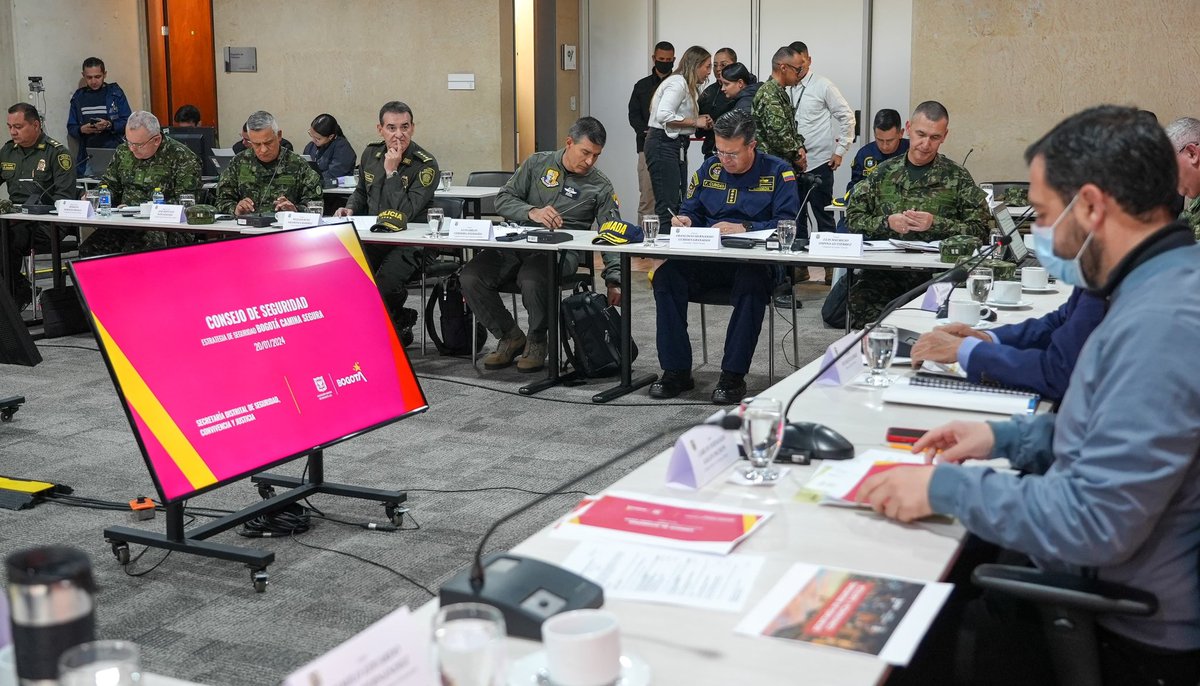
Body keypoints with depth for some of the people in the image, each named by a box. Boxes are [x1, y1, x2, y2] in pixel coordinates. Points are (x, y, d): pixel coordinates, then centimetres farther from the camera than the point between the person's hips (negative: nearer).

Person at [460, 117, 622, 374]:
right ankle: (510, 337, 0)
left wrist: (613, 281, -6)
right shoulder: (537, 164, 12)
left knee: (532, 281, -37)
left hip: (561, 250, -3)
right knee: (471, 277, -22)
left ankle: (537, 341, -6)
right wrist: (532, 212, -14)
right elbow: (503, 199, 6)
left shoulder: (601, 187, 8)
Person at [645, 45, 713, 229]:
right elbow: (664, 115, -22)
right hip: (663, 145, -10)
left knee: (678, 204, 7)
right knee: (667, 206, -14)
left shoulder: (689, 86, 20)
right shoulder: (678, 82, -11)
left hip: (677, 145, 10)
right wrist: (695, 122, -13)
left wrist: (702, 123, 4)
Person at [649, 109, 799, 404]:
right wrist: (685, 221, -2)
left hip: (755, 261, -4)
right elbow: (691, 211, 22)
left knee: (751, 284, -39)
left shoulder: (778, 172, 0)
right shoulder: (709, 168, 15)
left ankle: (733, 376, -26)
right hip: (708, 261, 5)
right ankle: (676, 372, -15)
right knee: (666, 275, -22)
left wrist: (744, 228, -21)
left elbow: (788, 224, -10)